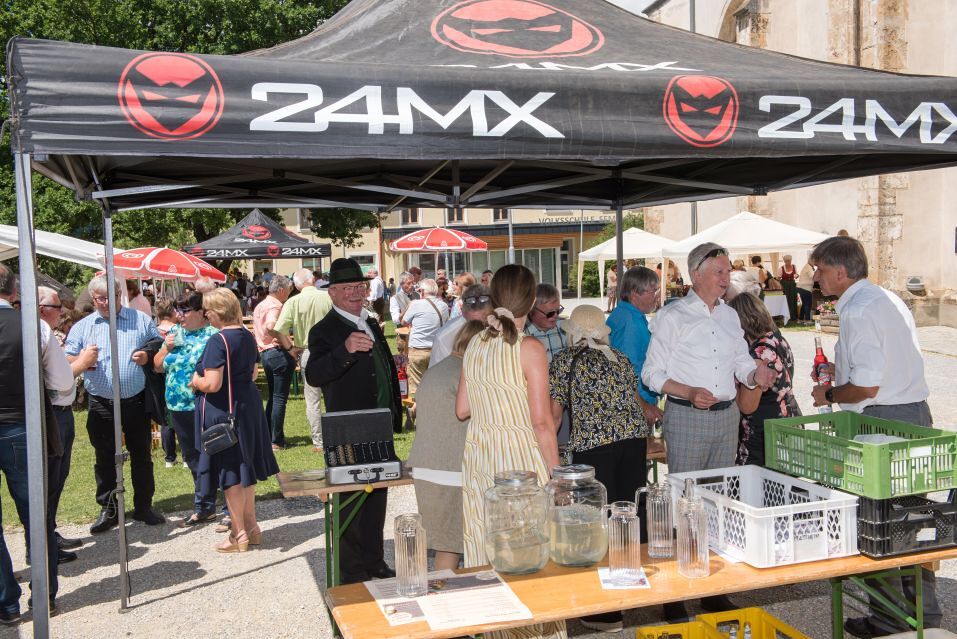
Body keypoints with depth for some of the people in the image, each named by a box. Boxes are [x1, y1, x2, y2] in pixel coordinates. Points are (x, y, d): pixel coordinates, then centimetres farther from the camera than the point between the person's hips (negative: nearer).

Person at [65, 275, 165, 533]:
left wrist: (148, 356, -10)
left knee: (141, 455, 8)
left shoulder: (141, 320, 5)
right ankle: (108, 510, 20)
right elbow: (66, 361, 4)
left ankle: (144, 507, 22)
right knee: (104, 458, 8)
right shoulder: (82, 327, 6)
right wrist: (82, 360, -17)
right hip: (101, 403, 1)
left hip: (136, 401, 0)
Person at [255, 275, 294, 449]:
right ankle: (277, 441, -1)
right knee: (280, 398, -3)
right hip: (278, 353, -9)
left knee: (272, 397, 18)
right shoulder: (275, 305, -13)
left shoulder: (260, 306, 17)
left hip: (264, 354, 9)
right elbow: (270, 326, -32)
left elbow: (256, 330, 23)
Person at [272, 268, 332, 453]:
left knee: (313, 400, 9)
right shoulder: (328, 297, -8)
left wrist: (290, 348, -2)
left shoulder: (293, 302, -8)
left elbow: (277, 330, -14)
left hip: (307, 353, 0)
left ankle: (318, 442, 14)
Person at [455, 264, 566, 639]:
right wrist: (555, 473, -5)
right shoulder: (529, 349, -13)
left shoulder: (474, 345, 4)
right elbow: (542, 422, -13)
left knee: (487, 550, 14)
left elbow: (462, 410, 9)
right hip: (520, 457, -6)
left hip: (479, 456, 6)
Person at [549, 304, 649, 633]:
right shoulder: (621, 359, 20)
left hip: (593, 445, -5)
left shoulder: (564, 360, 7)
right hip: (635, 438, 5)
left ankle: (607, 611, 8)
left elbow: (554, 412, 3)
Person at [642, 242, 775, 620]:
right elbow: (652, 373, -7)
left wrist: (755, 373, -7)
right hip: (687, 418, -6)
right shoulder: (672, 316, -5)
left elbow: (741, 362, 16)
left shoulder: (730, 316, 14)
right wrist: (689, 393, -21)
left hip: (727, 416, 6)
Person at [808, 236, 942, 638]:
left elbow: (867, 385, -23)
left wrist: (829, 395, -6)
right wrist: (839, 370, 18)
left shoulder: (858, 312, -18)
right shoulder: (886, 298, 13)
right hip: (915, 413, 10)